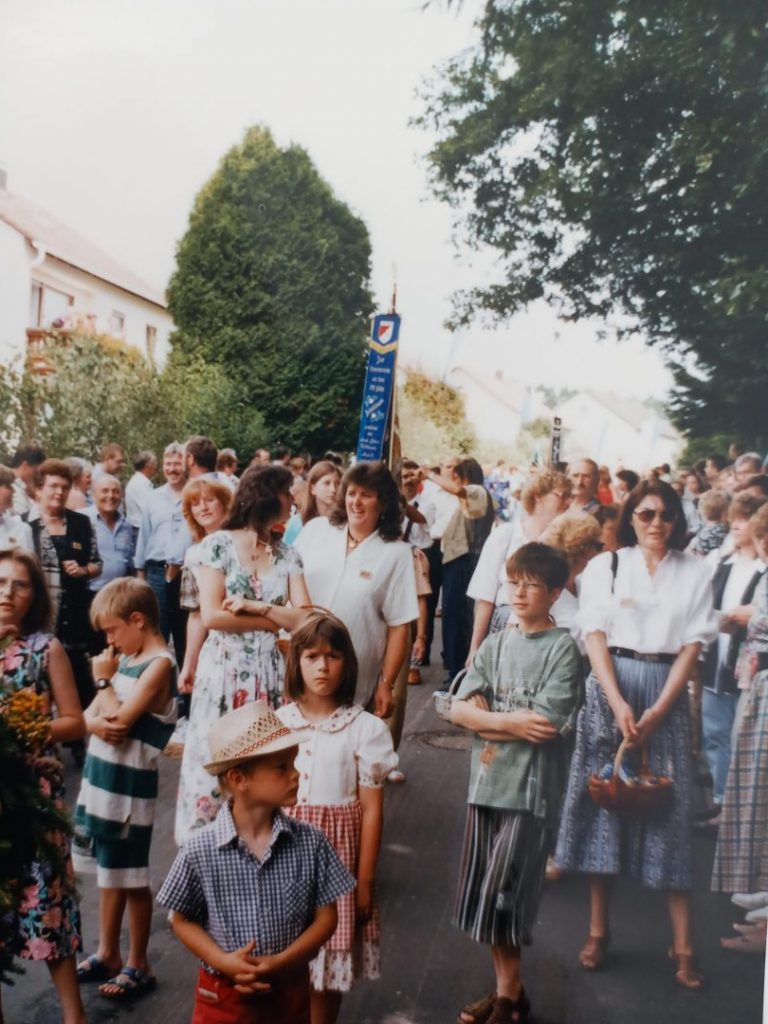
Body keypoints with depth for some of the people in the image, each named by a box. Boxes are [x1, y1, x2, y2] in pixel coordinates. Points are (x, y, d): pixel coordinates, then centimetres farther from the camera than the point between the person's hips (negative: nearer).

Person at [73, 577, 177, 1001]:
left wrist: (104, 681, -9)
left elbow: (121, 720, -23)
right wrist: (96, 723, -16)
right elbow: (89, 715, 6)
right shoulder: (126, 659, 8)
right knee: (109, 872, 19)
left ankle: (138, 966, 20)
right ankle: (107, 954, 34)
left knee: (133, 879, 5)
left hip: (129, 786, -8)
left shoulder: (159, 664, -17)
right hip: (100, 778, 8)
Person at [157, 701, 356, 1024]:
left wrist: (281, 961, -18)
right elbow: (182, 921, -4)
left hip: (289, 991, 2)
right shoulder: (199, 851, -17)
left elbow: (326, 918, -6)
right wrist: (223, 962, -18)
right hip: (223, 994, -1)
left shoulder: (310, 843, -13)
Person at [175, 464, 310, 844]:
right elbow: (211, 616, -14)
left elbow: (305, 618, -3)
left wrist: (255, 605, -15)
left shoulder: (288, 554, 5)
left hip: (269, 673, 3)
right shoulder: (218, 544, -5)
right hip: (223, 669, -3)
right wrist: (277, 619, -10)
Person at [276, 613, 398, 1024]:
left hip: (336, 852, -2)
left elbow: (372, 810, -6)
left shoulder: (365, 728, -9)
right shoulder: (277, 721, -3)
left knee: (330, 953, 10)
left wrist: (365, 879, -6)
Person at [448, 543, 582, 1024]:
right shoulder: (495, 645, 9)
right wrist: (511, 722, -14)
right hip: (487, 783, 6)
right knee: (483, 897, 12)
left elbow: (547, 725, -16)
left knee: (504, 897, 1)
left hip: (532, 788, -5)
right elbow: (458, 709, 0)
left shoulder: (562, 648, -6)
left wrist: (485, 717, -7)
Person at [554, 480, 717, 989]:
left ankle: (683, 943, 9)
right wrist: (618, 704, -14)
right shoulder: (605, 566, 3)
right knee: (604, 800, 5)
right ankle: (599, 930, 16)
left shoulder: (695, 572, 4)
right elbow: (595, 636, -3)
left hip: (667, 693, 0)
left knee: (670, 808, 2)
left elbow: (693, 646, 0)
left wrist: (658, 711, -9)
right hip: (609, 689, 0)